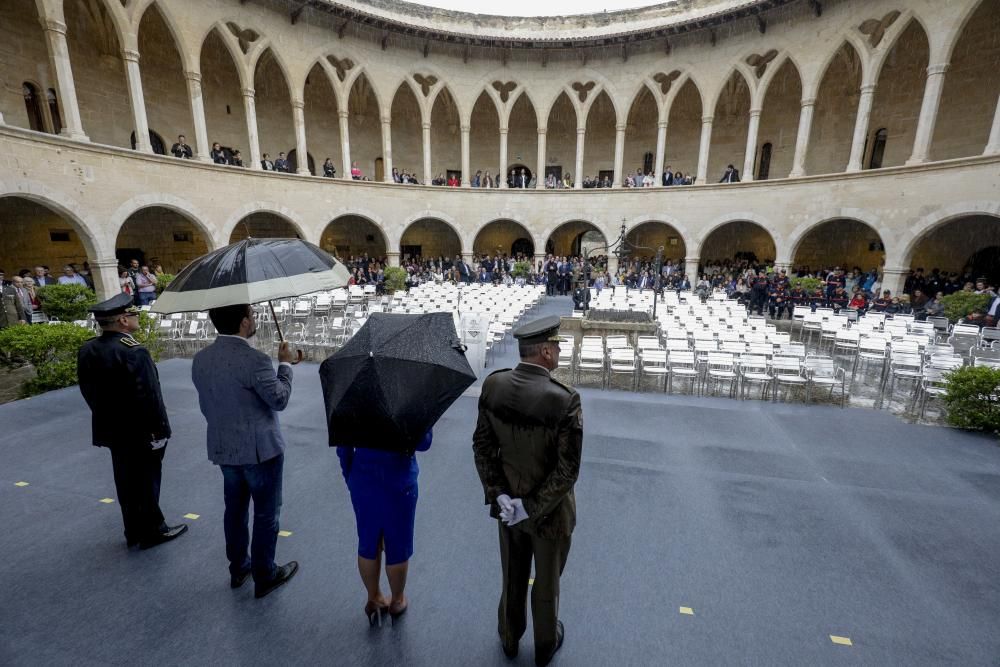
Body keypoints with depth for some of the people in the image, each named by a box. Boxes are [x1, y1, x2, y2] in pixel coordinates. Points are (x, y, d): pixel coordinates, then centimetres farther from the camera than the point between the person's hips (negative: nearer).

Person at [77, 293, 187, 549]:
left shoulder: (87, 350, 1)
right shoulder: (133, 352, -25)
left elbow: (88, 391, 9)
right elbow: (149, 397, -24)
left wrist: (107, 416, 19)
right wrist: (159, 429, -16)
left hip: (111, 429, 8)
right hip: (139, 432, -8)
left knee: (126, 482, 19)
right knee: (146, 481, 8)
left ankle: (134, 532, 33)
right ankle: (152, 531, 22)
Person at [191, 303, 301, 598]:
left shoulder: (200, 359, -1)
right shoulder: (254, 359, -25)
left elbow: (206, 405, 9)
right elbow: (279, 399, -16)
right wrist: (285, 364, -4)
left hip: (223, 449, 7)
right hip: (260, 449, -7)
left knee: (234, 510, 22)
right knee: (266, 514, 10)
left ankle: (238, 568, 39)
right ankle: (265, 576, 25)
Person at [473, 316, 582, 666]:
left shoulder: (493, 385, -16)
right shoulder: (565, 400, -30)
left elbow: (482, 446, -10)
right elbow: (567, 470, -26)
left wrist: (498, 495, -7)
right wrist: (532, 507, -16)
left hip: (507, 500, 4)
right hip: (551, 510, -3)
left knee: (512, 575, 28)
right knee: (546, 581, 24)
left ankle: (510, 638, 54)